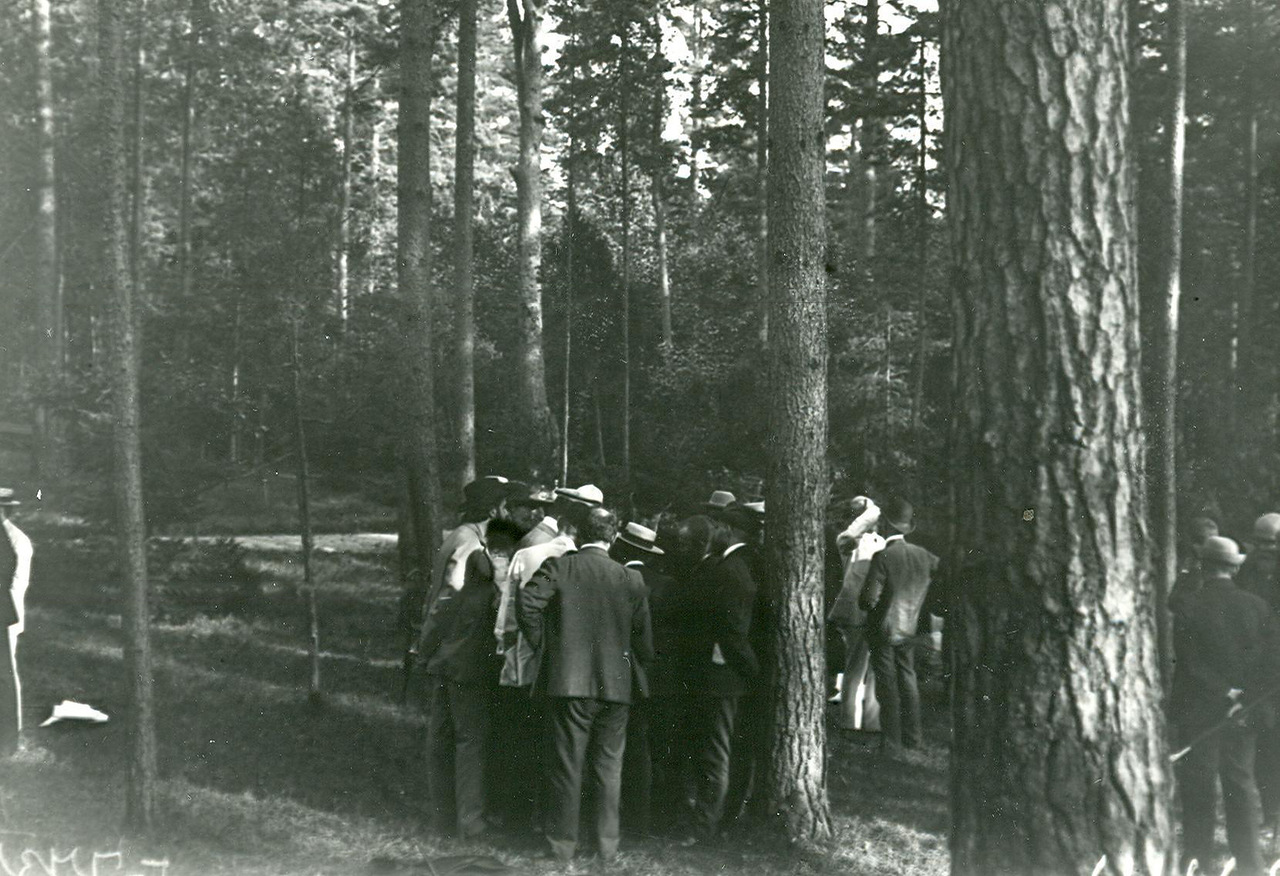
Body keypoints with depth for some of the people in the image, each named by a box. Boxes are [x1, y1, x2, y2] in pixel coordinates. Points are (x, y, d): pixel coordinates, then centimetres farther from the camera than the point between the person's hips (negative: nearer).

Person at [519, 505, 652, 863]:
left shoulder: (557, 567, -5)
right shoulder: (631, 579, 0)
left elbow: (528, 602, -19)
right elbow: (644, 640, 2)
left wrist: (540, 641, -3)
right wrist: (635, 667, 19)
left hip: (567, 683, -1)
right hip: (616, 685, 2)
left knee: (565, 764, 7)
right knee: (608, 766, 12)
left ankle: (563, 843, 13)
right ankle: (607, 844, 17)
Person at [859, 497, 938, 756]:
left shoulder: (882, 557, -21)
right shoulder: (923, 556, -3)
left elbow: (868, 599, -22)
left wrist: (864, 602, 2)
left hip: (883, 630, -5)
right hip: (909, 630, 5)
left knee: (887, 686, 2)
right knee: (908, 681, 17)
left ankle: (891, 745, 6)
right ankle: (912, 739, 25)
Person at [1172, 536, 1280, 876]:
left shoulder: (1188, 607, -10)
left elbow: (1188, 663, -14)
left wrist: (1225, 695, -9)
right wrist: (1244, 699, -3)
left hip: (1199, 712, -3)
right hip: (1245, 715, 3)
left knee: (1199, 788, 4)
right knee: (1241, 783, 13)